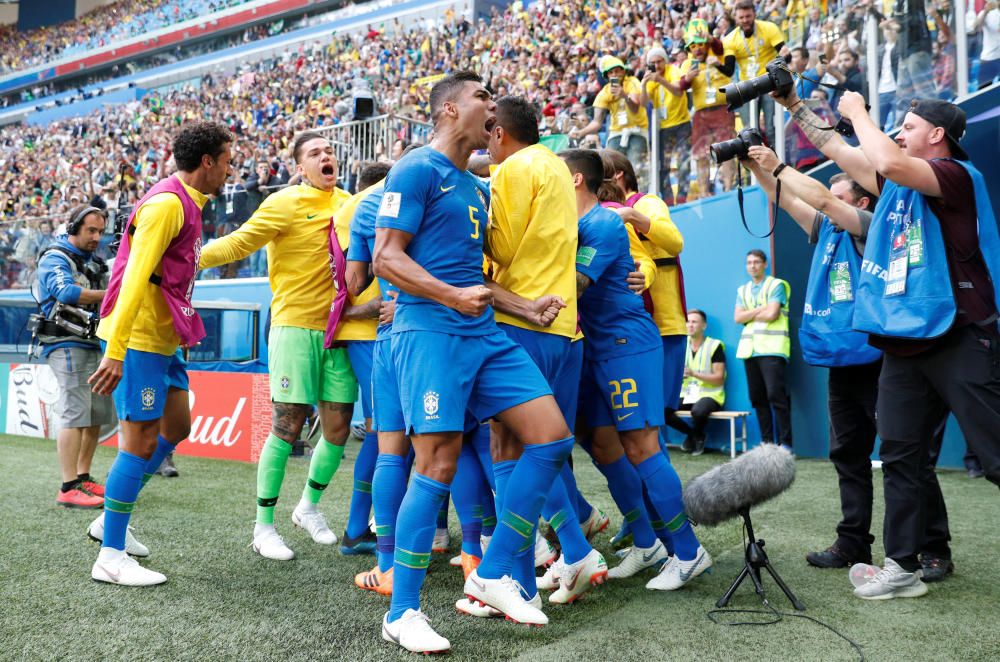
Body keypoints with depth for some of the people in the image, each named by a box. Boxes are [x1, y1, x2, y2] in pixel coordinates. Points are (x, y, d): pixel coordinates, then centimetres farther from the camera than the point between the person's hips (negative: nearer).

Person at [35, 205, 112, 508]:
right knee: (75, 414, -13)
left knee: (98, 413, 7)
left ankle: (83, 478, 18)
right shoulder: (55, 259, -5)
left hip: (92, 344, 8)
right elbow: (66, 292, -24)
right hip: (66, 344, -8)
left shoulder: (94, 262, 19)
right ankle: (68, 490, -13)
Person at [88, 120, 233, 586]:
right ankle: (111, 557, 7)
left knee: (176, 428, 16)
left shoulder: (185, 203, 14)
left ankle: (111, 520, 28)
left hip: (161, 340, 10)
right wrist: (114, 352, -27)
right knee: (140, 441, -4)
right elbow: (134, 277, -23)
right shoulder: (166, 203, -17)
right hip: (138, 340, -10)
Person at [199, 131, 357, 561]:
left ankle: (309, 505, 30)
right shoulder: (286, 203, -3)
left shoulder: (346, 203, 12)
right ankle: (263, 526, 8)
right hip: (295, 327, -5)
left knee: (337, 431, 5)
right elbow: (239, 243, -7)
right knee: (286, 428, -6)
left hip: (337, 330, 5)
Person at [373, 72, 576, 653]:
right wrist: (454, 296, -22)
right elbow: (386, 257, -11)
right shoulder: (418, 169, -3)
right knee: (439, 464, -10)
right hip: (431, 332, -8)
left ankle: (492, 577, 10)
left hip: (485, 333, 9)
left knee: (552, 436, 0)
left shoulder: (477, 188, 22)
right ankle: (403, 613, 5)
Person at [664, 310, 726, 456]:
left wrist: (694, 373, -23)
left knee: (698, 410, -39)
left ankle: (699, 436, -1)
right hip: (687, 394, 5)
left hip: (709, 394, -5)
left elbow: (719, 379, -10)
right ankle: (691, 433, 6)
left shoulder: (714, 346, -7)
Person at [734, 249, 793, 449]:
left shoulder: (776, 285, 1)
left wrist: (749, 315, 2)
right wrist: (761, 309, -4)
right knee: (757, 398, 4)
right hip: (750, 348, 6)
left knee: (776, 395, -13)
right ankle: (766, 442, 9)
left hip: (772, 348, -6)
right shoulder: (742, 290, 19)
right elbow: (737, 318, 6)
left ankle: (785, 443, -10)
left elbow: (772, 314, -11)